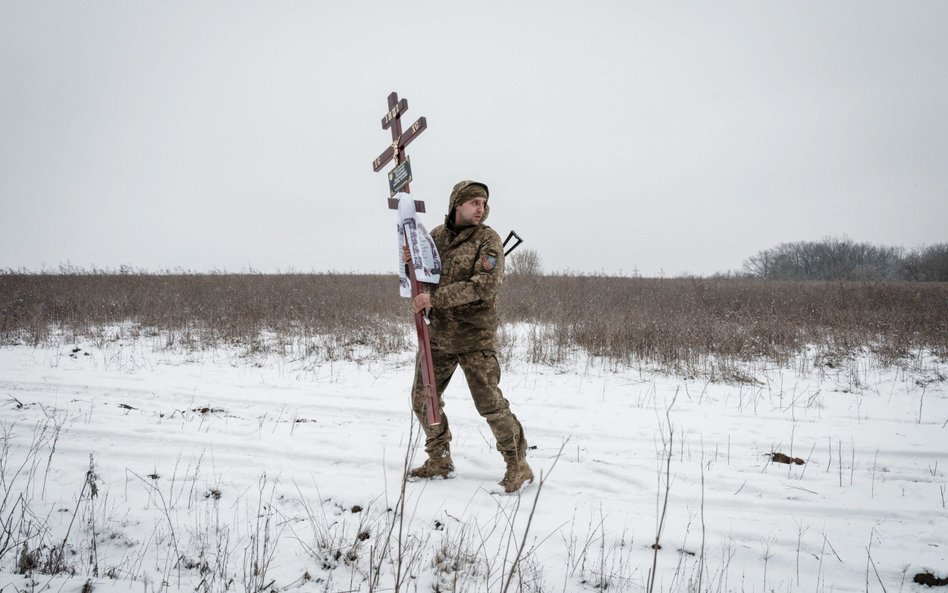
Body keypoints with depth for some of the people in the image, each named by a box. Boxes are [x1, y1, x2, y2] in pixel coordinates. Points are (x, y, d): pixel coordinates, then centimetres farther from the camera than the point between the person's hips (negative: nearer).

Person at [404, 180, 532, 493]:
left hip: (474, 337, -5)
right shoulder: (436, 236, 8)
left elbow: (483, 285, -22)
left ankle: (518, 464, 10)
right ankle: (439, 461, 29)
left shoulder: (488, 239, -8)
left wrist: (436, 297, -26)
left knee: (490, 403, -6)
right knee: (422, 399, 11)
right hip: (437, 335, 6)